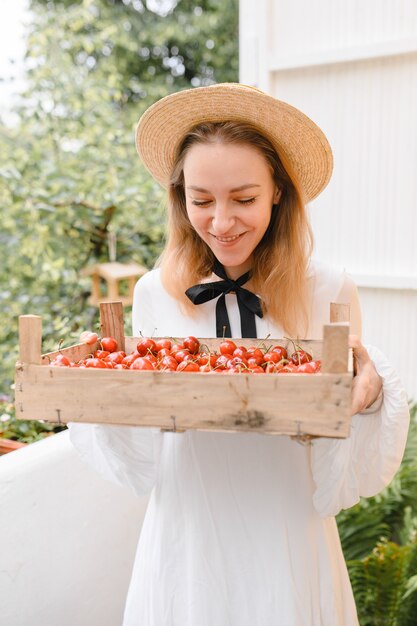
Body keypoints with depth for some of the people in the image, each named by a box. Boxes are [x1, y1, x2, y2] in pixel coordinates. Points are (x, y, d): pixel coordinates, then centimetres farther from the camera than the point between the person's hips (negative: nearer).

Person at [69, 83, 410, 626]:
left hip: (285, 548, -1)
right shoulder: (155, 294, -7)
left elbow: (338, 482, -9)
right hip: (184, 544, 2)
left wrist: (368, 396, -28)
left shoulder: (329, 292, -13)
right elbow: (143, 464, -3)